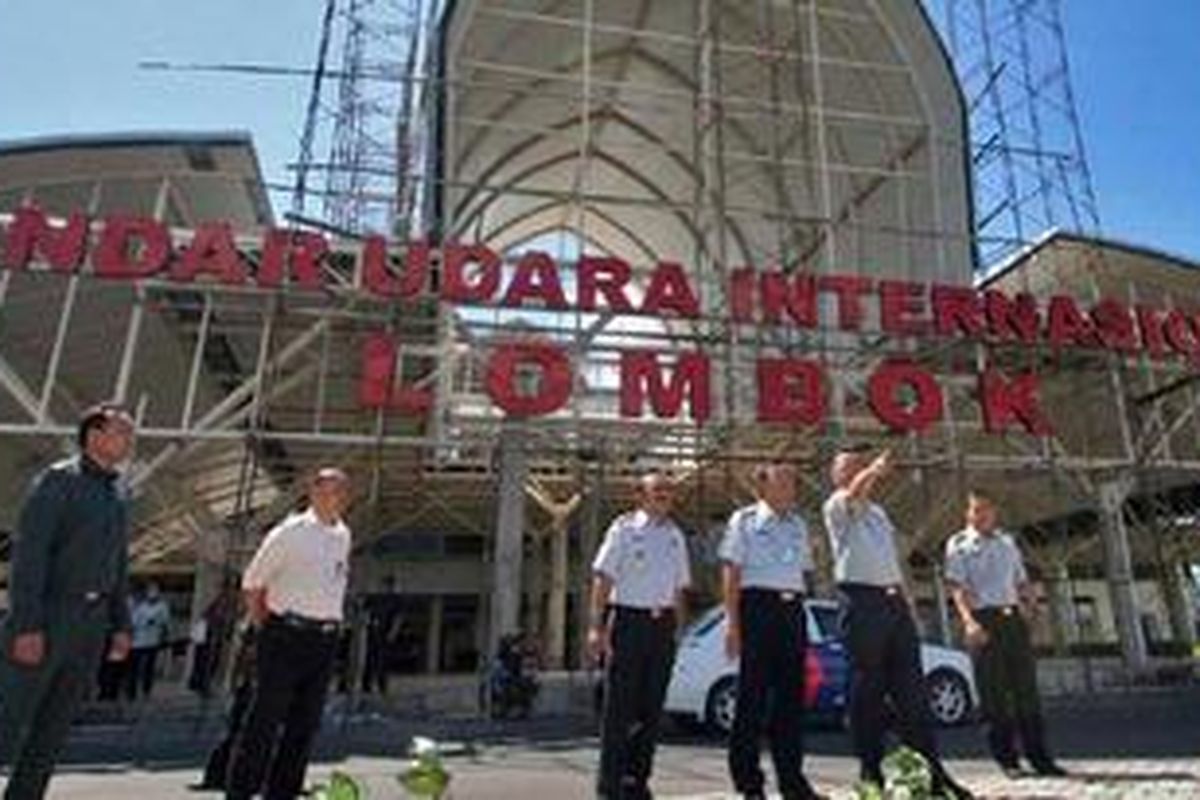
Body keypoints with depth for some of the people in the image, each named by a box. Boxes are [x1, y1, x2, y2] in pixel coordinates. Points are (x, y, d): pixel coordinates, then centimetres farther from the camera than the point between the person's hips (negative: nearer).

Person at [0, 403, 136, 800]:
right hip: (42, 618, -6)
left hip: (89, 625, 7)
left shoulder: (119, 495, 14)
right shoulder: (58, 479, -7)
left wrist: (120, 625, 12)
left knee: (53, 729, 9)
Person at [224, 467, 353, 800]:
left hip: (325, 638, 6)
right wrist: (265, 624, 0)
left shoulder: (343, 536, 10)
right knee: (265, 719, -1)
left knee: (306, 722, 10)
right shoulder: (290, 533, -8)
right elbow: (252, 583, -2)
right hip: (287, 634, -6)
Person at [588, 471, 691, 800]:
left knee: (651, 707, 8)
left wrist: (676, 630, 12)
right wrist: (597, 626, -13)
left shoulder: (676, 535, 14)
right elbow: (603, 579, -6)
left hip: (662, 623, 5)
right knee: (619, 705, -1)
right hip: (627, 618, -5)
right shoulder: (624, 528, -2)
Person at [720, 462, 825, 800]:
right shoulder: (744, 520, 0)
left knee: (792, 696, 8)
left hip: (793, 610, 6)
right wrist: (732, 621, -11)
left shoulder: (798, 524, 17)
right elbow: (731, 572, -4)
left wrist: (802, 624, 13)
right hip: (758, 605, -5)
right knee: (753, 695, -1)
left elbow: (803, 571, 19)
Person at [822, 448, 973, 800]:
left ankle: (931, 769, 10)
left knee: (911, 690, 6)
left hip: (894, 601, 7)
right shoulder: (836, 507, 1)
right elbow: (854, 493, -25)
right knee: (867, 690, -1)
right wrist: (877, 467, -21)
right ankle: (870, 771, 7)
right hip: (862, 601, -7)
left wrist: (906, 603, 17)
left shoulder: (878, 511, 23)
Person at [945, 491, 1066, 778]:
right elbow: (957, 587, -7)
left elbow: (1022, 581, 21)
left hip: (1012, 617, 4)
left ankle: (1039, 757, 13)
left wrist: (1028, 603, 0)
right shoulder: (958, 544, 3)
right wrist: (968, 620, -20)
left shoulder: (1007, 542, 19)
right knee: (994, 692, -1)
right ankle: (1006, 759, 7)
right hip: (983, 620, -4)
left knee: (1026, 687, 5)